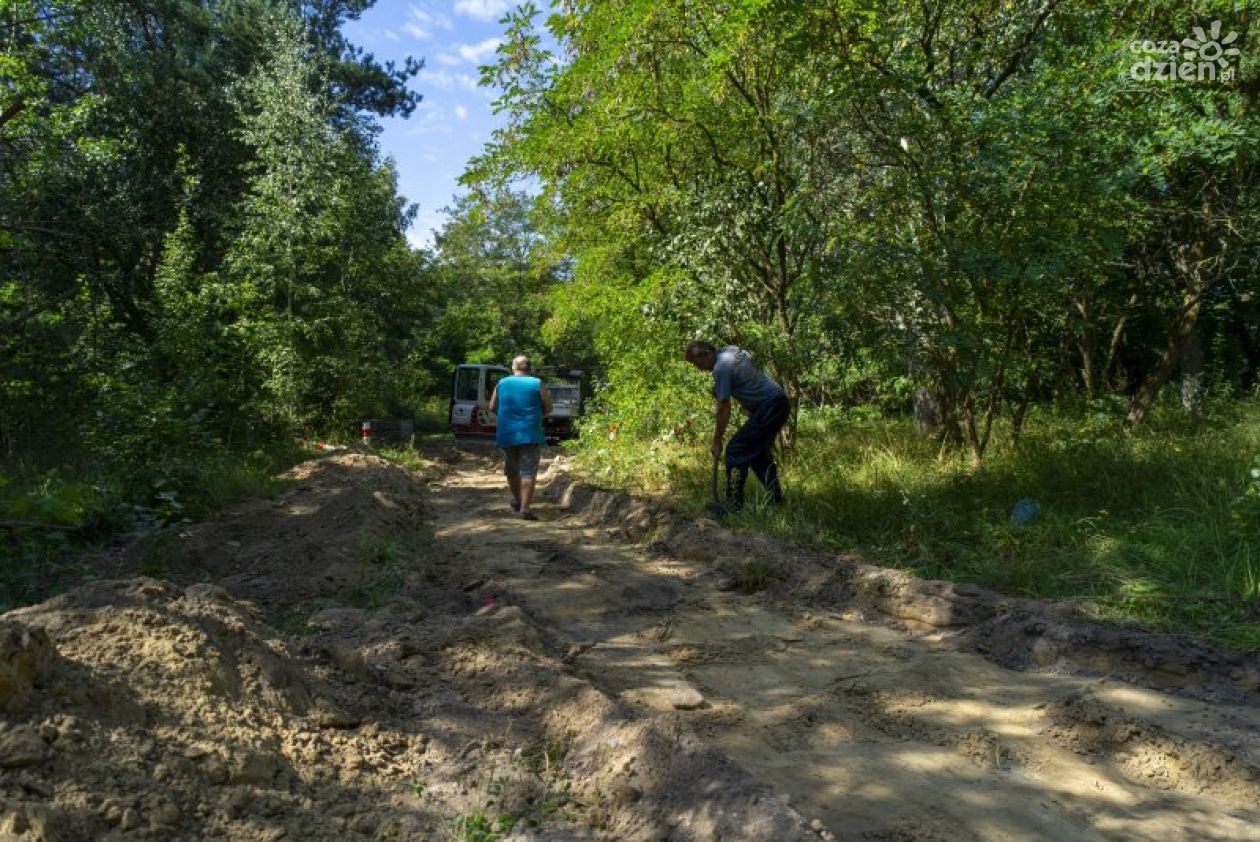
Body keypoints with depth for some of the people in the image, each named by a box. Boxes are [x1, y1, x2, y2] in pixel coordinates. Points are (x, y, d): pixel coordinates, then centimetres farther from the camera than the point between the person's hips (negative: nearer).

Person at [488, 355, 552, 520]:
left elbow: (492, 408, 9)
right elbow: (548, 408, 0)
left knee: (512, 470, 20)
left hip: (507, 434, 3)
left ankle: (517, 501, 35)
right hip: (530, 434, -3)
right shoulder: (537, 384, -3)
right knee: (528, 472, -4)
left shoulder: (502, 383, 5)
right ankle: (525, 508, -12)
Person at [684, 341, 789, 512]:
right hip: (780, 402, 10)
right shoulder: (730, 350, 8)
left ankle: (735, 502, -7)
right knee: (758, 451, 19)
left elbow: (724, 409, -14)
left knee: (736, 450, -9)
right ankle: (775, 497, 21)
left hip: (769, 407, -10)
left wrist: (716, 441, -5)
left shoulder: (721, 368, -18)